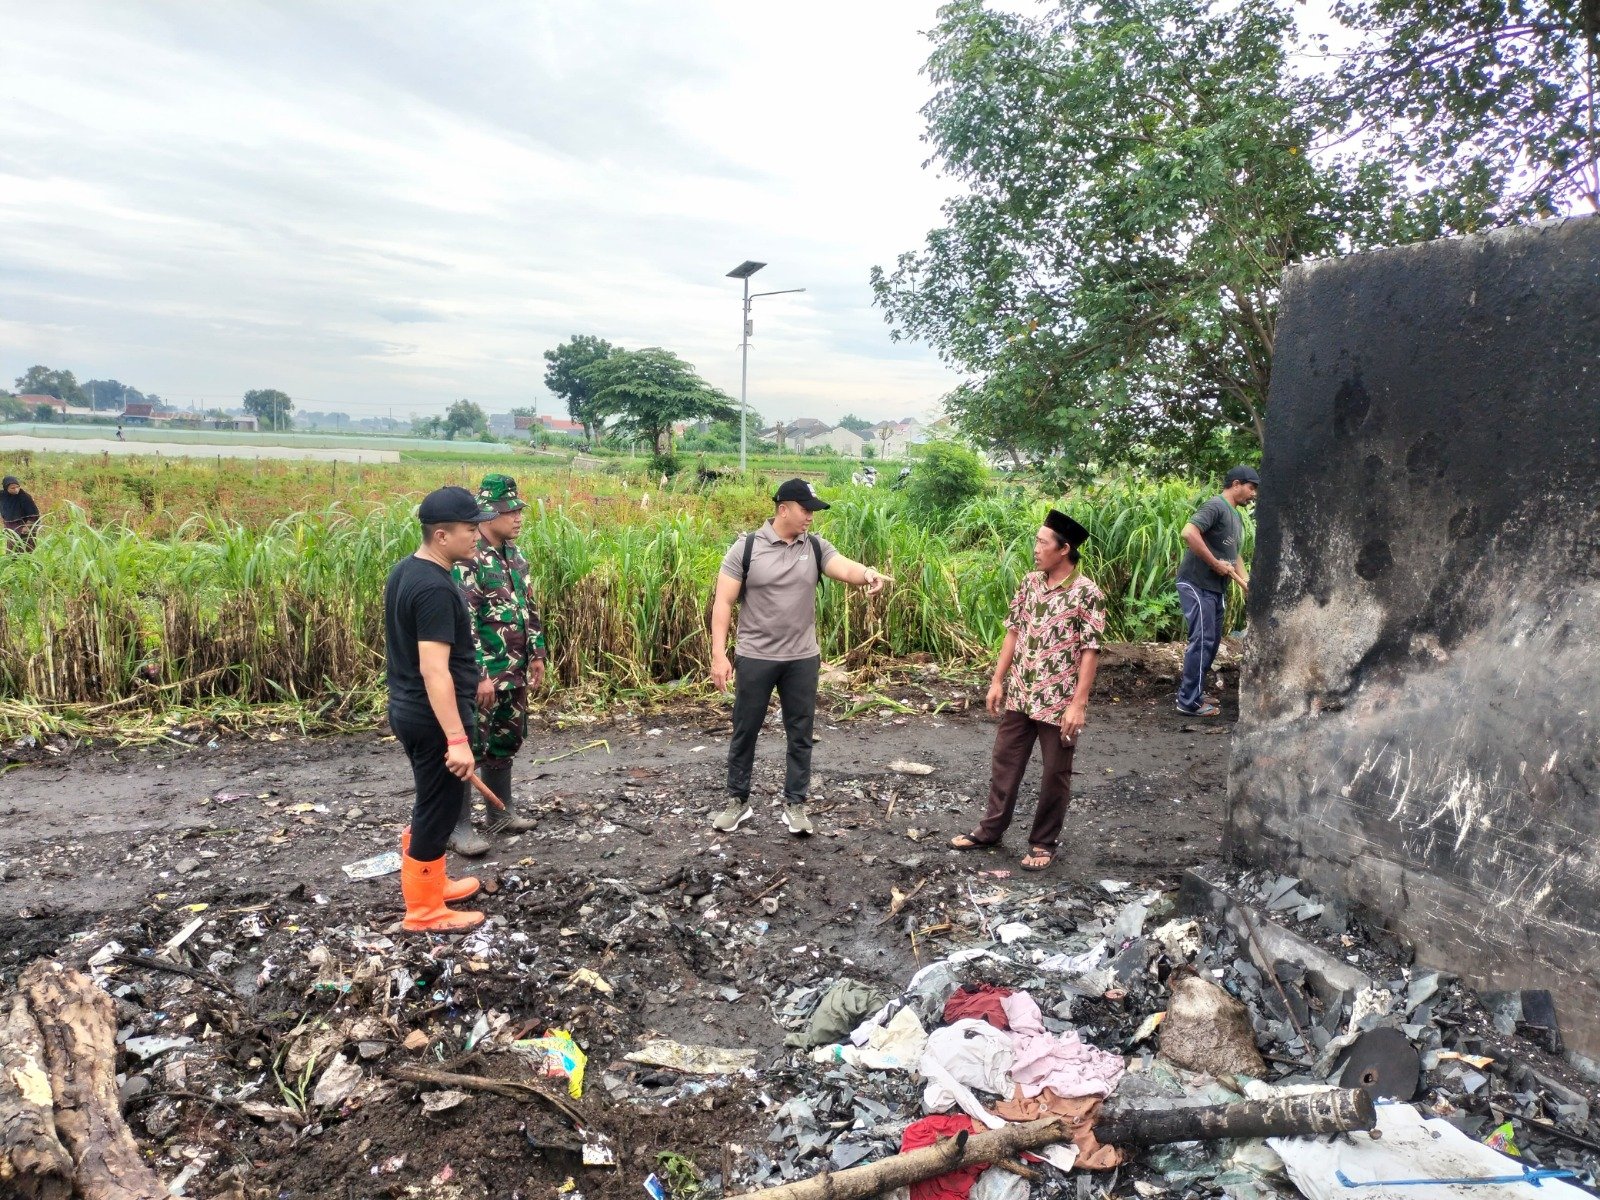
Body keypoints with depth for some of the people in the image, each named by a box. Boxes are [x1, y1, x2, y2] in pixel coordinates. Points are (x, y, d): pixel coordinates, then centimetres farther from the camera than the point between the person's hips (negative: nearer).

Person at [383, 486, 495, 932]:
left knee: (431, 804, 24)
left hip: (408, 710, 10)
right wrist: (457, 739, -30)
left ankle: (429, 882, 40)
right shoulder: (435, 588, -24)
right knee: (438, 810, 4)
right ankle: (424, 911, 18)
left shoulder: (405, 570, 6)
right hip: (433, 720, -10)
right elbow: (434, 669, -29)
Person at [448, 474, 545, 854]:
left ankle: (501, 812, 31)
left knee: (506, 743, 17)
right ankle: (459, 826, 10)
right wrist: (480, 674, -22)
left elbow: (529, 609, 17)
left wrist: (536, 655, 12)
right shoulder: (467, 559, -17)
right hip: (481, 674, -8)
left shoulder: (515, 556, 9)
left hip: (514, 672, 9)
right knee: (469, 747, 0)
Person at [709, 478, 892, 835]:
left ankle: (795, 805, 25)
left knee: (800, 734, 10)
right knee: (745, 731, 11)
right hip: (755, 658, -2)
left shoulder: (816, 547, 0)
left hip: (802, 659, 3)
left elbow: (846, 569, -17)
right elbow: (723, 603, -9)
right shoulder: (746, 547, -8)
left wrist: (868, 574, -41)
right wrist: (718, 654, -15)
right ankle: (737, 801, 28)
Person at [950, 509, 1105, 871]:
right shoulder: (1030, 582, 3)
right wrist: (998, 680, 7)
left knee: (1055, 775, 9)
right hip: (1020, 695, 6)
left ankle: (1043, 842, 24)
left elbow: (1091, 651, -14)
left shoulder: (1087, 593, -14)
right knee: (1004, 762, 15)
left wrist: (1078, 703, -17)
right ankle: (990, 830, 29)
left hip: (1059, 701, -6)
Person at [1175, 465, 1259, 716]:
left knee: (1211, 641, 14)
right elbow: (1189, 533, -26)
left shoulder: (1236, 517, 18)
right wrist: (1215, 564, -20)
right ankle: (1189, 701, -4)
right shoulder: (1215, 506, -12)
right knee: (1202, 640, -9)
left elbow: (1234, 555, 23)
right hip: (1197, 585, -10)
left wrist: (1247, 583, 7)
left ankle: (1194, 691, 24)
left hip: (1215, 587, 10)